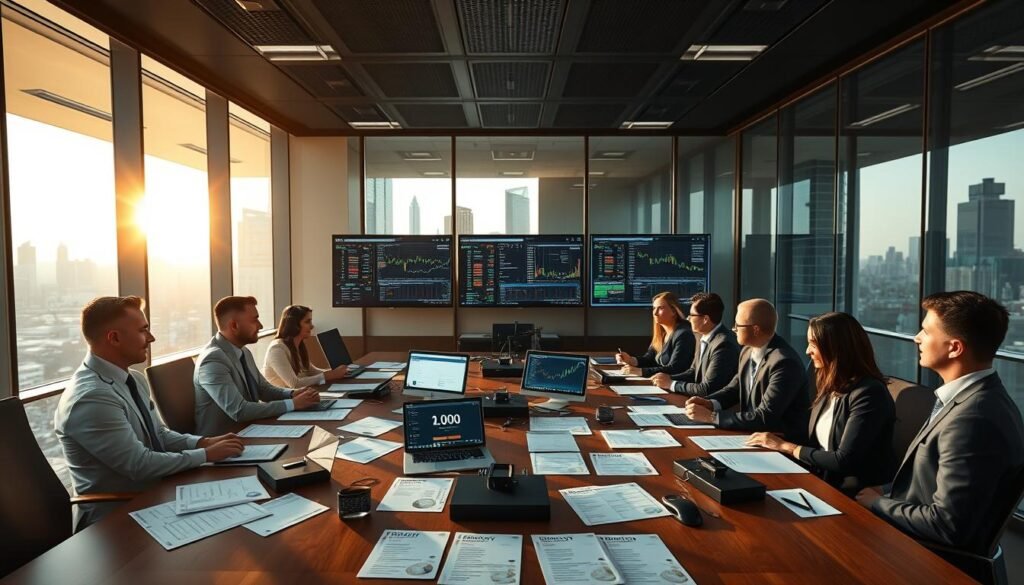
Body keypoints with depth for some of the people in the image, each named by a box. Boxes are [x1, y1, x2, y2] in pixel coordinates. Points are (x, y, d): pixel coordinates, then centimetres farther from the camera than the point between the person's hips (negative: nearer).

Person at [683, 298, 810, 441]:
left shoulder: (785, 363, -25)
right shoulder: (748, 351, 1)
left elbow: (764, 418, -28)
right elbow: (734, 388, 13)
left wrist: (710, 416, -25)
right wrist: (709, 403, -8)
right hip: (753, 432, 7)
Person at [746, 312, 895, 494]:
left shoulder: (868, 394, -17)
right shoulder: (831, 386, 7)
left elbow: (844, 461, -19)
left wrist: (787, 446, -11)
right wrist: (776, 440, -4)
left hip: (856, 495, -6)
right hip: (823, 480, 6)